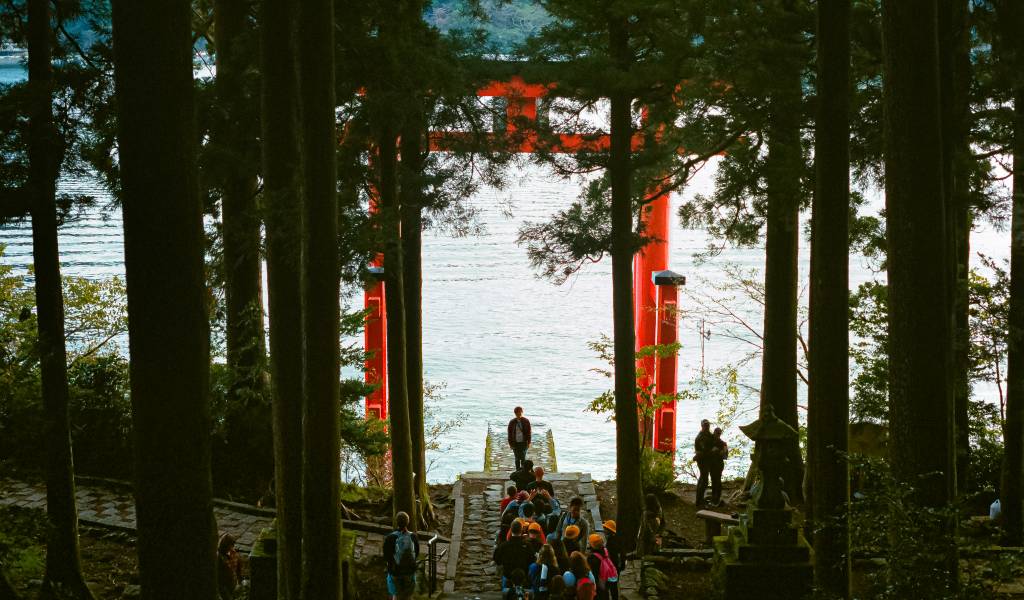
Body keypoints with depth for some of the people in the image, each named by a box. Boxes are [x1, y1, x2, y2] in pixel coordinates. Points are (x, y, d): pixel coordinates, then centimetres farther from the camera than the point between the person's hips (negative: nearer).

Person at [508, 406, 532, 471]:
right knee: (517, 458, 7)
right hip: (515, 443, 1)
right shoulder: (512, 422, 0)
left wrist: (529, 442, -2)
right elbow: (509, 433, 3)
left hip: (523, 442, -1)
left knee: (523, 457, -8)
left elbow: (528, 432, 1)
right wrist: (510, 443, -1)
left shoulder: (526, 421, -1)